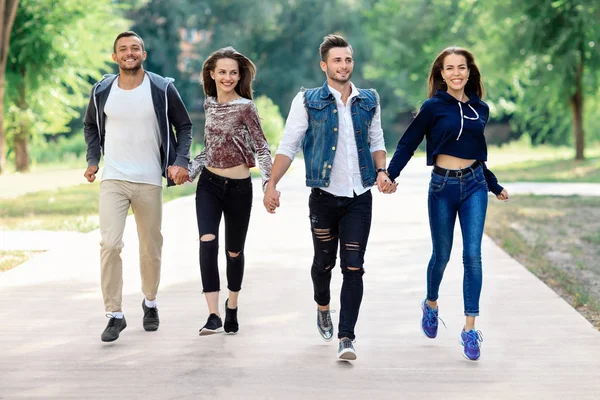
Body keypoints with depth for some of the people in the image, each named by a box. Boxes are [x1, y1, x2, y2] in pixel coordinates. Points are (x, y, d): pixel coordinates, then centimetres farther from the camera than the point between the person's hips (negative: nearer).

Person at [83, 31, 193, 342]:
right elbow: (90, 125, 19)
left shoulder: (162, 89, -3)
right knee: (110, 244, -15)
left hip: (150, 182, 0)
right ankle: (114, 315, -8)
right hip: (113, 180, 0)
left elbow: (184, 126, 6)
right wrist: (92, 159, 6)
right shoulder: (102, 91, 2)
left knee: (151, 249, 10)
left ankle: (150, 302, 35)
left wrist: (180, 161, -7)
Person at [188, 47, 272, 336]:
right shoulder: (209, 104, 6)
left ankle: (232, 307, 35)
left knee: (234, 251, 10)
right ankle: (213, 315, -21)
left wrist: (269, 182, -23)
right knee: (207, 241, -19)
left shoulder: (245, 107, -10)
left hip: (239, 187, -3)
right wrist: (190, 170, 12)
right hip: (209, 183, 3)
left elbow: (261, 148, -11)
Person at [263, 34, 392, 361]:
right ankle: (323, 308, 43)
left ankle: (346, 337, -7)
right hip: (324, 196, -1)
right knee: (324, 262, 12)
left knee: (353, 268, -6)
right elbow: (288, 146, -1)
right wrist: (272, 184, -11)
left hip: (359, 198, 1)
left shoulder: (369, 101, 8)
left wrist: (382, 171, -2)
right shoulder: (308, 101, -1)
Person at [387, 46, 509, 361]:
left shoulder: (480, 109, 7)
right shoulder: (434, 107, -5)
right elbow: (408, 144, -5)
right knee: (442, 255, 10)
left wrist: (494, 185, 25)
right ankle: (431, 304, 39)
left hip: (474, 185, 2)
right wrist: (389, 175, -19)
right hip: (443, 186, -2)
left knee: (473, 255, -7)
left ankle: (470, 329, -6)